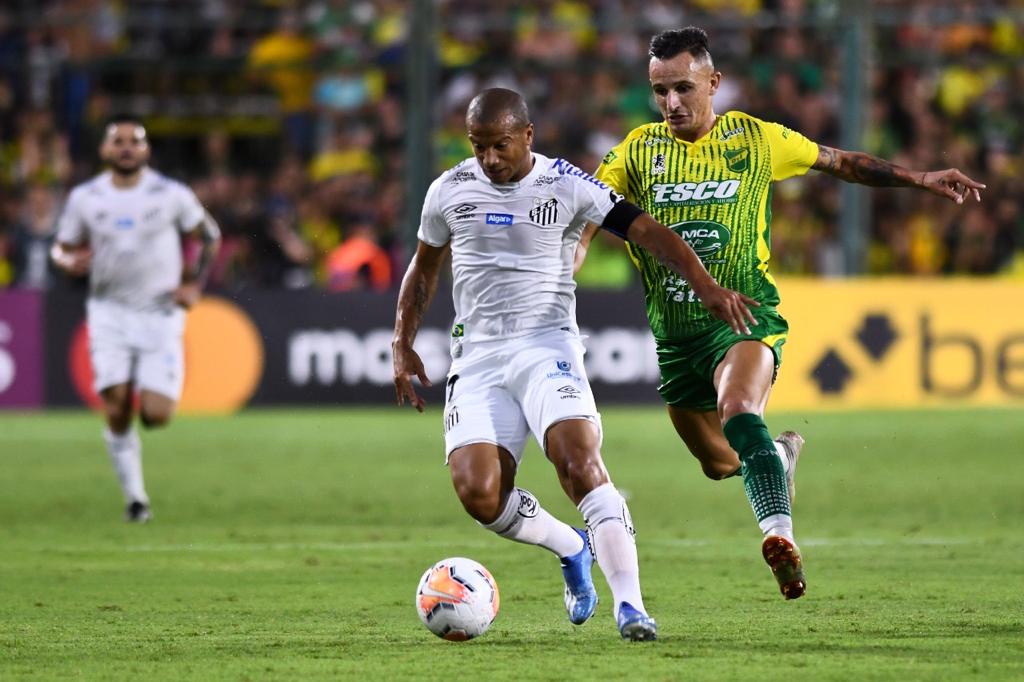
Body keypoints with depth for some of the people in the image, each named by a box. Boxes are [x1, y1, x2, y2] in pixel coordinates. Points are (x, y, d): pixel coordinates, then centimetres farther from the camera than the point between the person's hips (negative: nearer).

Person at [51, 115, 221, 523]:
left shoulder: (172, 195, -3)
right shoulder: (85, 199, 1)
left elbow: (209, 235, 10)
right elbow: (61, 248, 11)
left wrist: (194, 284, -2)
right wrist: (69, 261, -14)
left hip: (160, 314, -1)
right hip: (110, 313, 1)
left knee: (155, 416, -11)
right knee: (117, 412, -10)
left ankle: (159, 390, 26)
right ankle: (134, 497, 7)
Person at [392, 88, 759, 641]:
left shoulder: (566, 186, -4)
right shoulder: (449, 191, 7)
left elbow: (647, 231, -9)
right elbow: (424, 268, 22)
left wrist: (706, 286, -22)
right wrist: (403, 344, 14)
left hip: (547, 344, -3)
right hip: (477, 356, 3)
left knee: (580, 464, -26)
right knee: (477, 493, -14)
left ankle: (629, 605, -26)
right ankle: (572, 548, 14)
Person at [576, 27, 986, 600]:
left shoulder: (755, 139, 1)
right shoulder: (638, 151, 3)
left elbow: (840, 162, 14)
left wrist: (919, 179, 11)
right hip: (676, 332, 4)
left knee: (738, 409, -34)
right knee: (720, 463, 15)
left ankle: (780, 536, -46)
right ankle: (782, 454, 49)